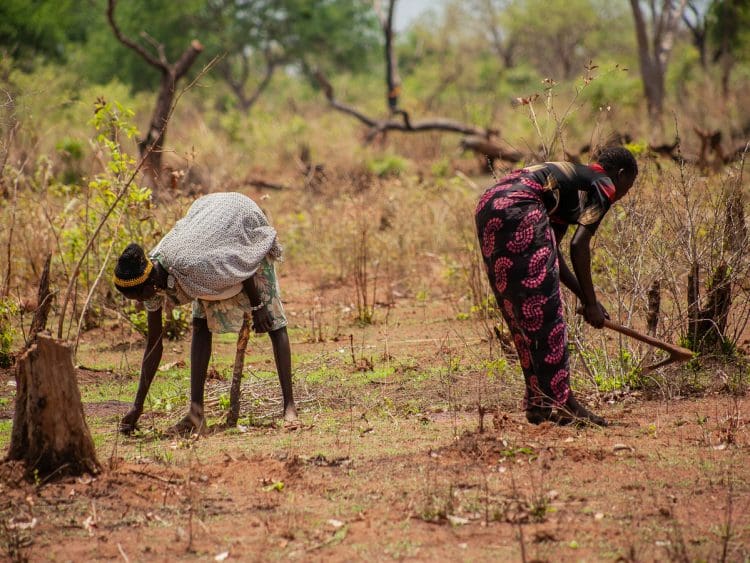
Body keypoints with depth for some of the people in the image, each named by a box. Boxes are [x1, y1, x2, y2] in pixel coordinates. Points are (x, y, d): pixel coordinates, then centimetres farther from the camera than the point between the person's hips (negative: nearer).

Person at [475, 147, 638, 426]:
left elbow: (550, 251, 30)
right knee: (543, 312, -4)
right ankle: (559, 402, -4)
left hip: (487, 208, 9)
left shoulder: (573, 177, 33)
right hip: (518, 209, -9)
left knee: (521, 316, 14)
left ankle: (538, 403, 17)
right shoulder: (604, 185, 9)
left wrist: (584, 297, 31)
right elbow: (578, 245, -3)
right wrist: (590, 302, 5)